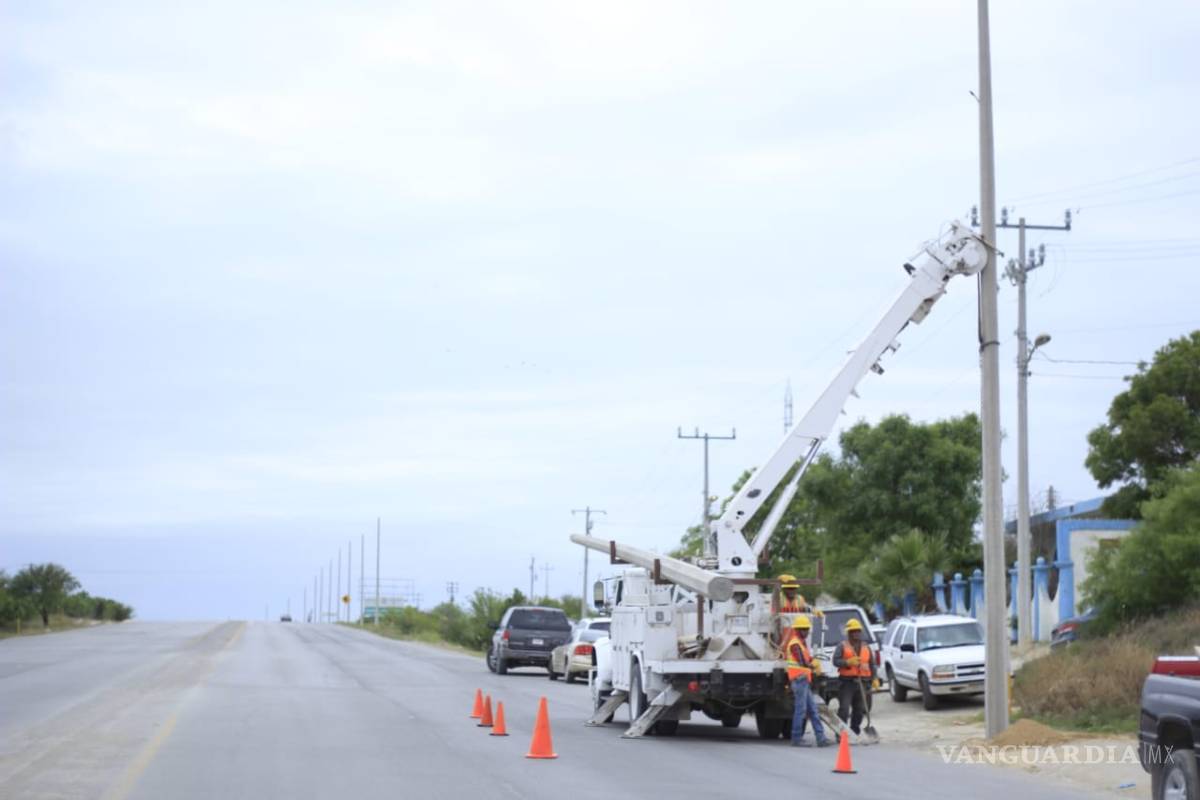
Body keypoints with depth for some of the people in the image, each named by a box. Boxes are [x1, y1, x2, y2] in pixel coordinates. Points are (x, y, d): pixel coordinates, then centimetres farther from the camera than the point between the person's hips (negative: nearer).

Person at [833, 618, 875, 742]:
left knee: (860, 709, 6)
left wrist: (873, 679, 6)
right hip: (846, 682, -5)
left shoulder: (866, 647, 17)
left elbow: (872, 664, 17)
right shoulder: (843, 646, 4)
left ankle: (855, 731, 16)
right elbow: (835, 661, -8)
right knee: (844, 708, -11)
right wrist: (848, 662, -24)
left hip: (862, 682, 5)